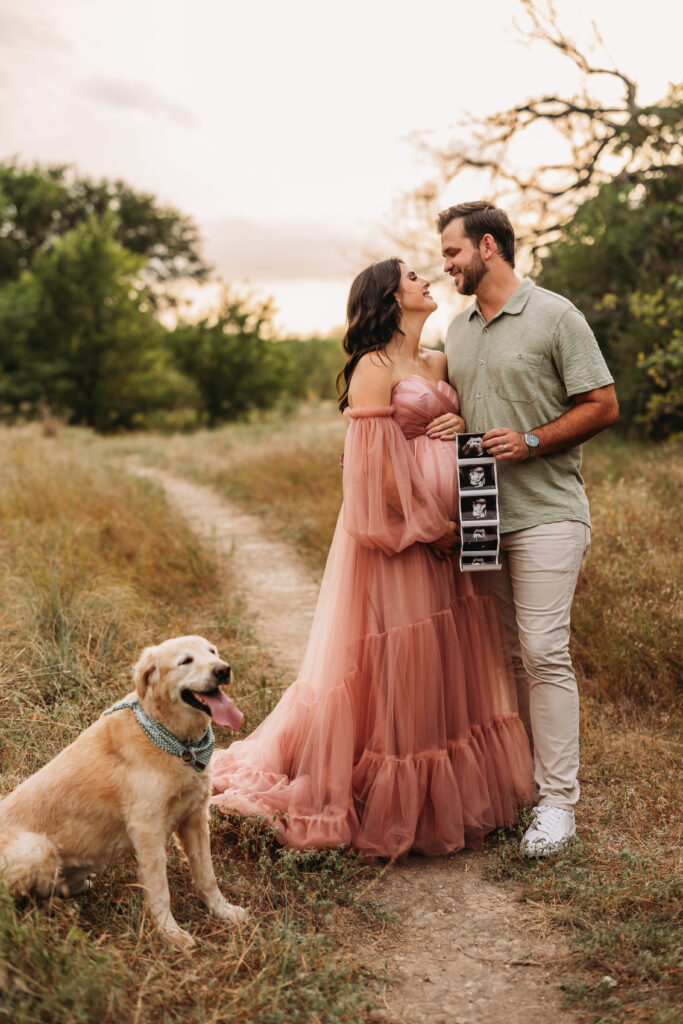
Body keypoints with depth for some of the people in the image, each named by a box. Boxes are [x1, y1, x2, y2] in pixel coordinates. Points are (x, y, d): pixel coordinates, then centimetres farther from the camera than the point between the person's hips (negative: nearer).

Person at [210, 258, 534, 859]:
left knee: (451, 662, 12)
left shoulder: (440, 363, 14)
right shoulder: (374, 367, -9)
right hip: (398, 535, -8)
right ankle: (395, 810, 14)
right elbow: (375, 463, -15)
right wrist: (427, 526, -13)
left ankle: (454, 797, 26)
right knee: (398, 667, -1)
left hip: (445, 533, 8)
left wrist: (464, 422, -1)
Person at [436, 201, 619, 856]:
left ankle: (558, 802, 0)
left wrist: (531, 441, -16)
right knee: (501, 654, 10)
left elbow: (603, 406, -5)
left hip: (545, 513, -6)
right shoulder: (457, 329, 16)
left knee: (543, 652, -9)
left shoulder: (555, 316, -4)